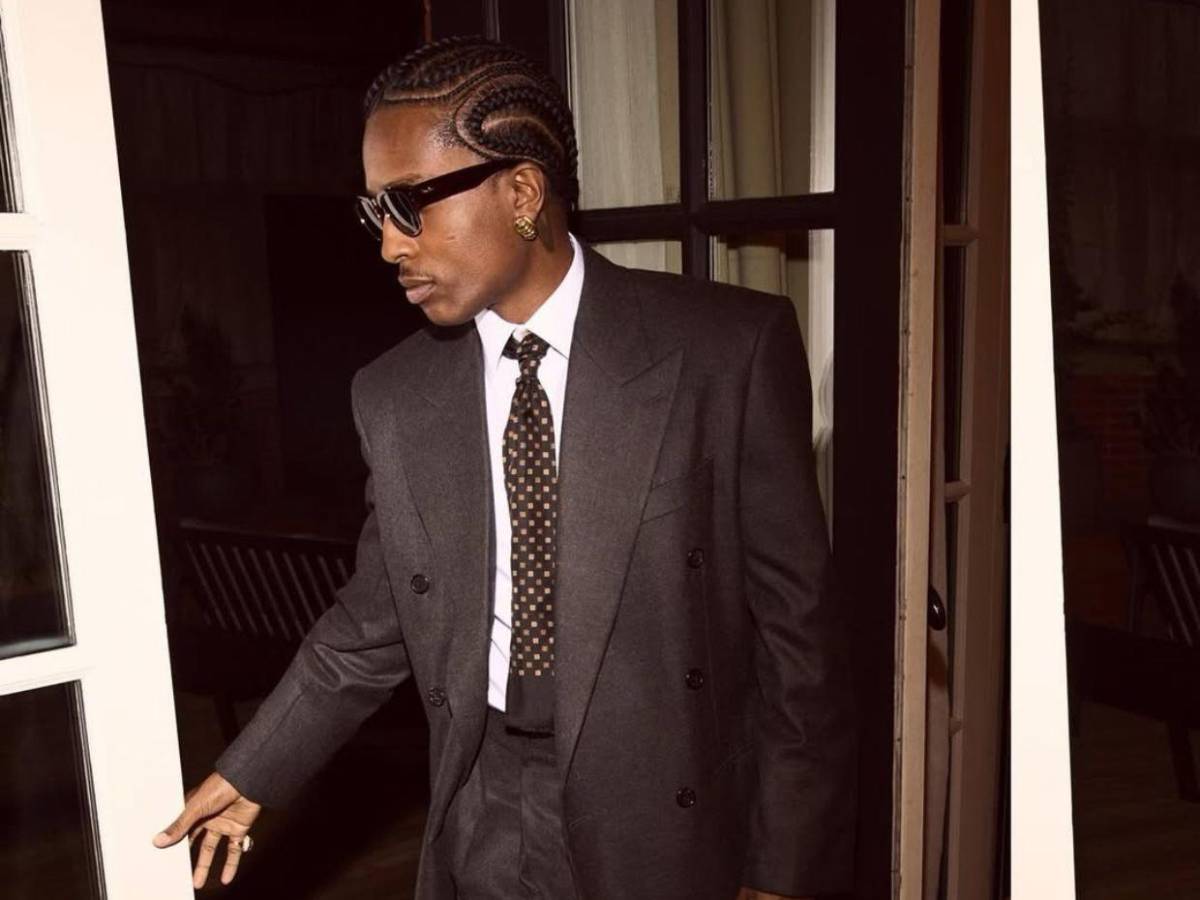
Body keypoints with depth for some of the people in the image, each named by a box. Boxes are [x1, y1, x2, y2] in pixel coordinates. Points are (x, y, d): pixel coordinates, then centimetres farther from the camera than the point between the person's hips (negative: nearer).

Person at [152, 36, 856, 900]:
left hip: (672, 822, -2)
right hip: (480, 825, 3)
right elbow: (375, 621, 9)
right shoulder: (393, 397, -2)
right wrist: (252, 772, 14)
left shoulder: (732, 350, -13)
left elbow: (796, 618, -10)